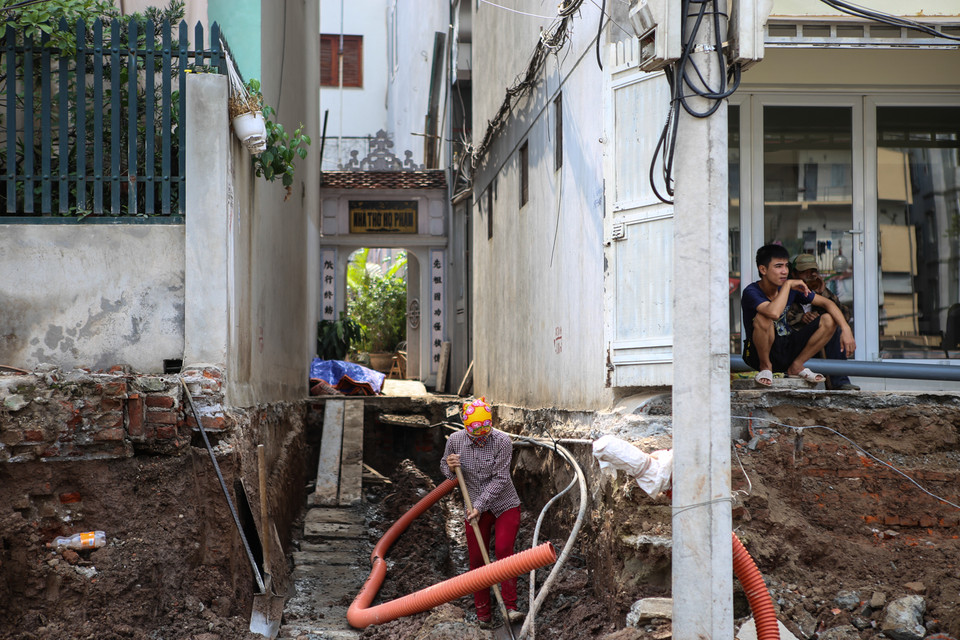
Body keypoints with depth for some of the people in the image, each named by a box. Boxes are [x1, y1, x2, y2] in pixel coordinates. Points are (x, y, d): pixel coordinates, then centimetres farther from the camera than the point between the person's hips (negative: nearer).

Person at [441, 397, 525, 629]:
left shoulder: (502, 441, -19)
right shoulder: (455, 441, -10)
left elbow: (500, 479, -20)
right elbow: (444, 467, 8)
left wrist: (480, 506, -24)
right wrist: (450, 467, -17)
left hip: (505, 505, -3)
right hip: (475, 508, 3)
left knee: (504, 550, -18)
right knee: (477, 559, 4)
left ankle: (510, 608, -14)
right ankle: (483, 614, 16)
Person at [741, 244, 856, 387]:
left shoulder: (793, 287, -2)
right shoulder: (751, 292, -19)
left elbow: (826, 303, 1)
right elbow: (774, 313, -39)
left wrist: (846, 329, -14)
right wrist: (787, 285, -26)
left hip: (787, 351, 6)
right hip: (759, 353, -6)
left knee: (829, 320, -8)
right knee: (763, 318, -35)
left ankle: (797, 366, 2)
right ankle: (765, 367, -11)